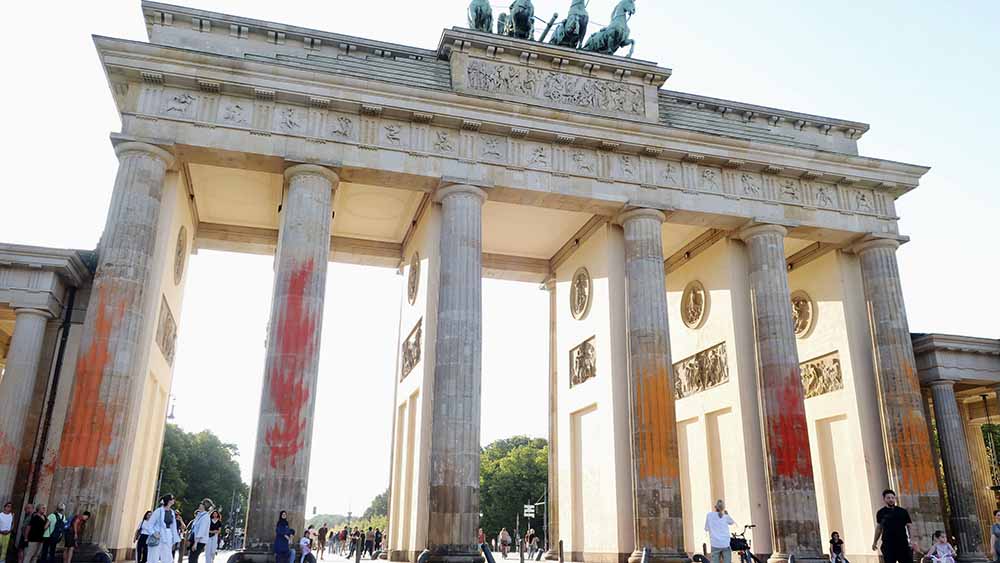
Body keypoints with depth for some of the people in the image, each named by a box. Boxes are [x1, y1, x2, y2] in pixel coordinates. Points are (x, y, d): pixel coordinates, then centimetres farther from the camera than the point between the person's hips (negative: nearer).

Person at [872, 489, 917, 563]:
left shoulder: (903, 511, 4)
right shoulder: (881, 513, 7)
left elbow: (909, 526, 4)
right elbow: (879, 527, 17)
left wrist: (912, 540, -9)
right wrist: (875, 541, 18)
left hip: (903, 544, 0)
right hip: (888, 545, 0)